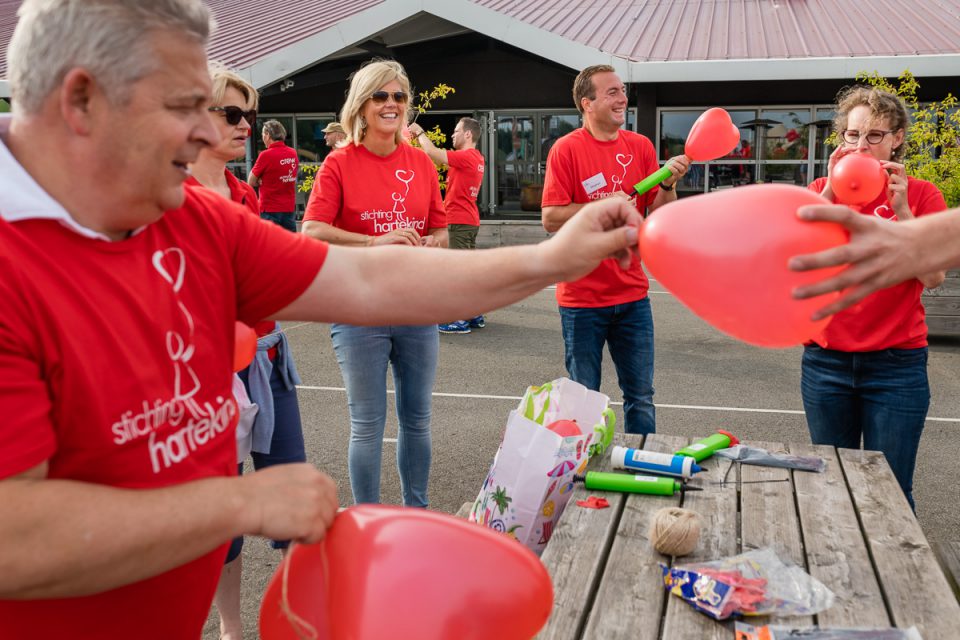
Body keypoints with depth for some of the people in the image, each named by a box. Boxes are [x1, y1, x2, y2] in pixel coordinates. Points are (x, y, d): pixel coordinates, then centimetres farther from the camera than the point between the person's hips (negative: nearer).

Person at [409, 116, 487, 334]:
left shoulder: (465, 156, -16)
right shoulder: (476, 158, 15)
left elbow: (433, 154, -19)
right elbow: (438, 156, 18)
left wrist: (419, 133, -4)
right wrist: (420, 137, 13)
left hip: (458, 221, -10)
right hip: (470, 220, 10)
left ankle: (461, 320, -7)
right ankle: (475, 315, 18)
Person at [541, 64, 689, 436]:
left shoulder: (641, 146, 6)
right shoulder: (567, 149, -8)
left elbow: (659, 214, 5)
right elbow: (551, 219, -13)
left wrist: (668, 183, -12)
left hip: (632, 295, 4)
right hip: (582, 297, -4)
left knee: (641, 397, 12)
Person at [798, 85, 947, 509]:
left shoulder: (920, 194, 2)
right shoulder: (822, 190, 7)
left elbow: (933, 276, -10)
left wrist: (902, 209, -18)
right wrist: (830, 192, -15)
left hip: (896, 362, -2)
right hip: (826, 359, 2)